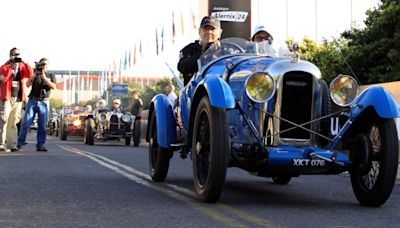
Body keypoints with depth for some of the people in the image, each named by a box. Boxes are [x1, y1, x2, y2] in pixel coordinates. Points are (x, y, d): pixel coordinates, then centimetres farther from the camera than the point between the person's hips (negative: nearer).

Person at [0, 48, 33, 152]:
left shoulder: (22, 67, 13)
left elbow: (30, 75, -4)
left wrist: (24, 63, -10)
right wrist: (11, 67, -19)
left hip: (18, 98, 4)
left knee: (13, 122, 7)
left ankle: (12, 145, 9)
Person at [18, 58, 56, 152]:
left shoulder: (51, 76, 14)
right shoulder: (35, 75, 15)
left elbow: (53, 87, -4)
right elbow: (28, 85, 0)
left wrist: (44, 77, -12)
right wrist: (34, 75, -10)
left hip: (43, 103, 0)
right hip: (32, 101, 0)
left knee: (42, 126, -2)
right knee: (26, 123, -5)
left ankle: (40, 145, 1)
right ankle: (20, 143, -2)